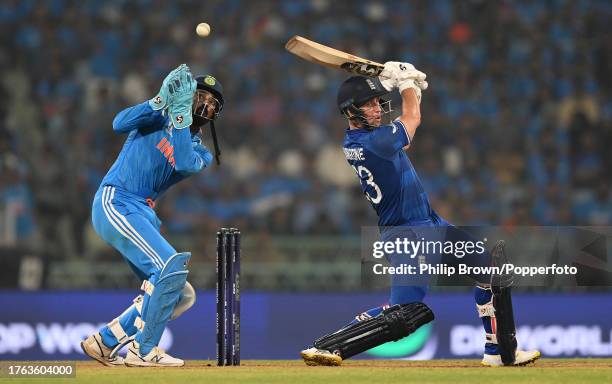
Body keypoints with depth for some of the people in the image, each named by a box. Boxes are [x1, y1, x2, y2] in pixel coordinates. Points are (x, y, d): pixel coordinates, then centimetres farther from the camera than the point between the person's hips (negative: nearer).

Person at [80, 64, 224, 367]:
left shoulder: (200, 152, 16)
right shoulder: (160, 117, 5)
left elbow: (185, 164, -9)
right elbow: (120, 124, -15)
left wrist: (180, 114, -13)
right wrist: (162, 100, -21)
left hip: (143, 216, 7)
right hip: (115, 203, -7)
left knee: (179, 295, 3)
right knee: (171, 265, -23)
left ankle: (105, 342, 10)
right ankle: (143, 351, -16)